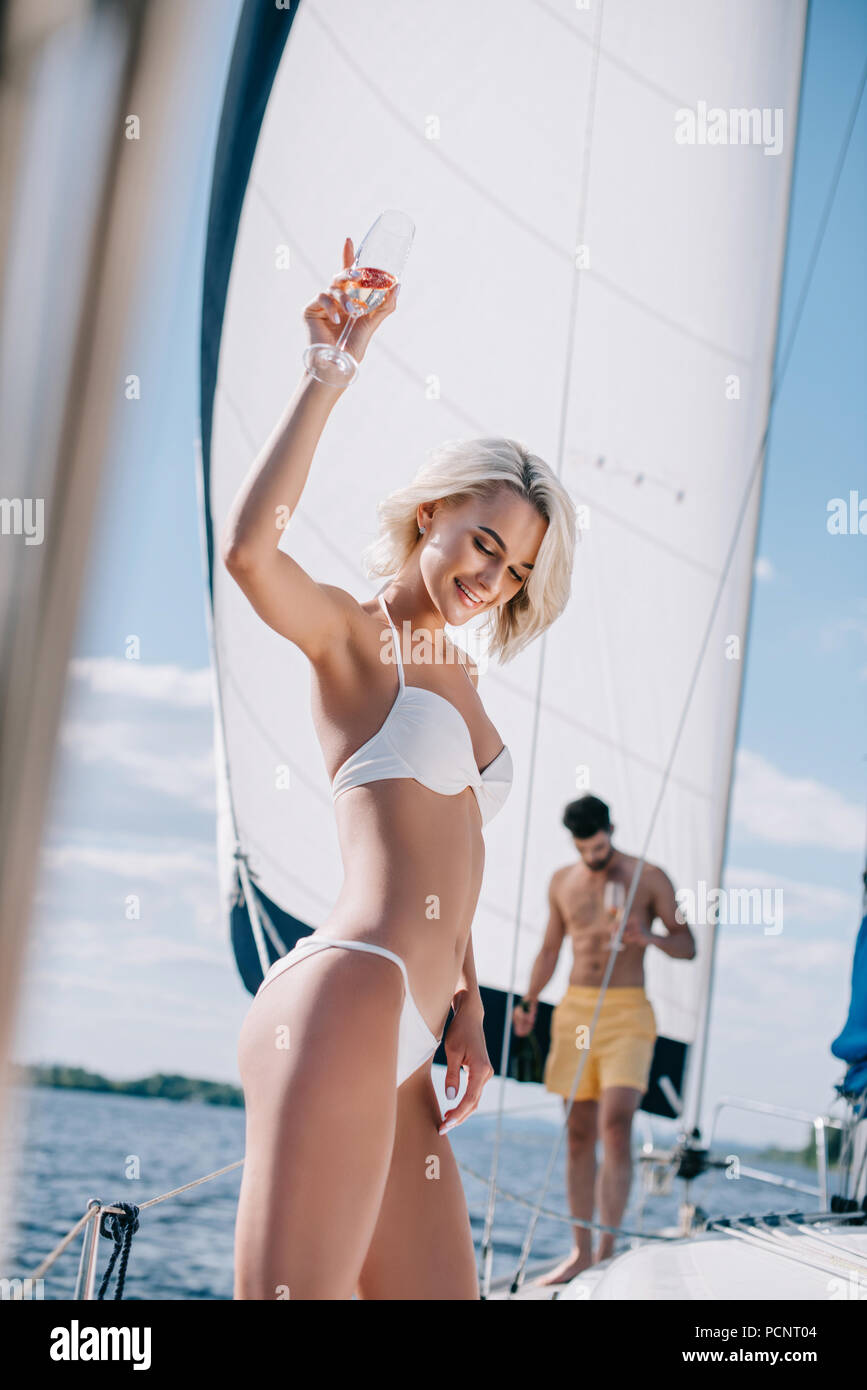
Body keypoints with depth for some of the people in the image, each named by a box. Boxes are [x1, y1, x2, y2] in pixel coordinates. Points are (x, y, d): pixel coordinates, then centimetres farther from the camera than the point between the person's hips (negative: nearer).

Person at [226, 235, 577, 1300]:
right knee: (297, 1291, -13)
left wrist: (465, 1004, 15)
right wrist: (330, 373, -16)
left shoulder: (455, 673, 27)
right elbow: (247, 548, -18)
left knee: (440, 1293, 6)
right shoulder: (350, 633, 4)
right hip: (345, 1000, -9)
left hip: (401, 1049, 9)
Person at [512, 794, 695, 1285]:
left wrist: (650, 937, -20)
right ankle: (582, 1250, 12)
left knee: (616, 1124, -17)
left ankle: (608, 1248, -14)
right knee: (580, 1134, 5)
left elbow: (688, 947, 1)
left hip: (627, 1011, -4)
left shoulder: (650, 878, -1)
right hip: (575, 1011, 4)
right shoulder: (563, 882, 10)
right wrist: (530, 1001, 6)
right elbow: (550, 948, 19)